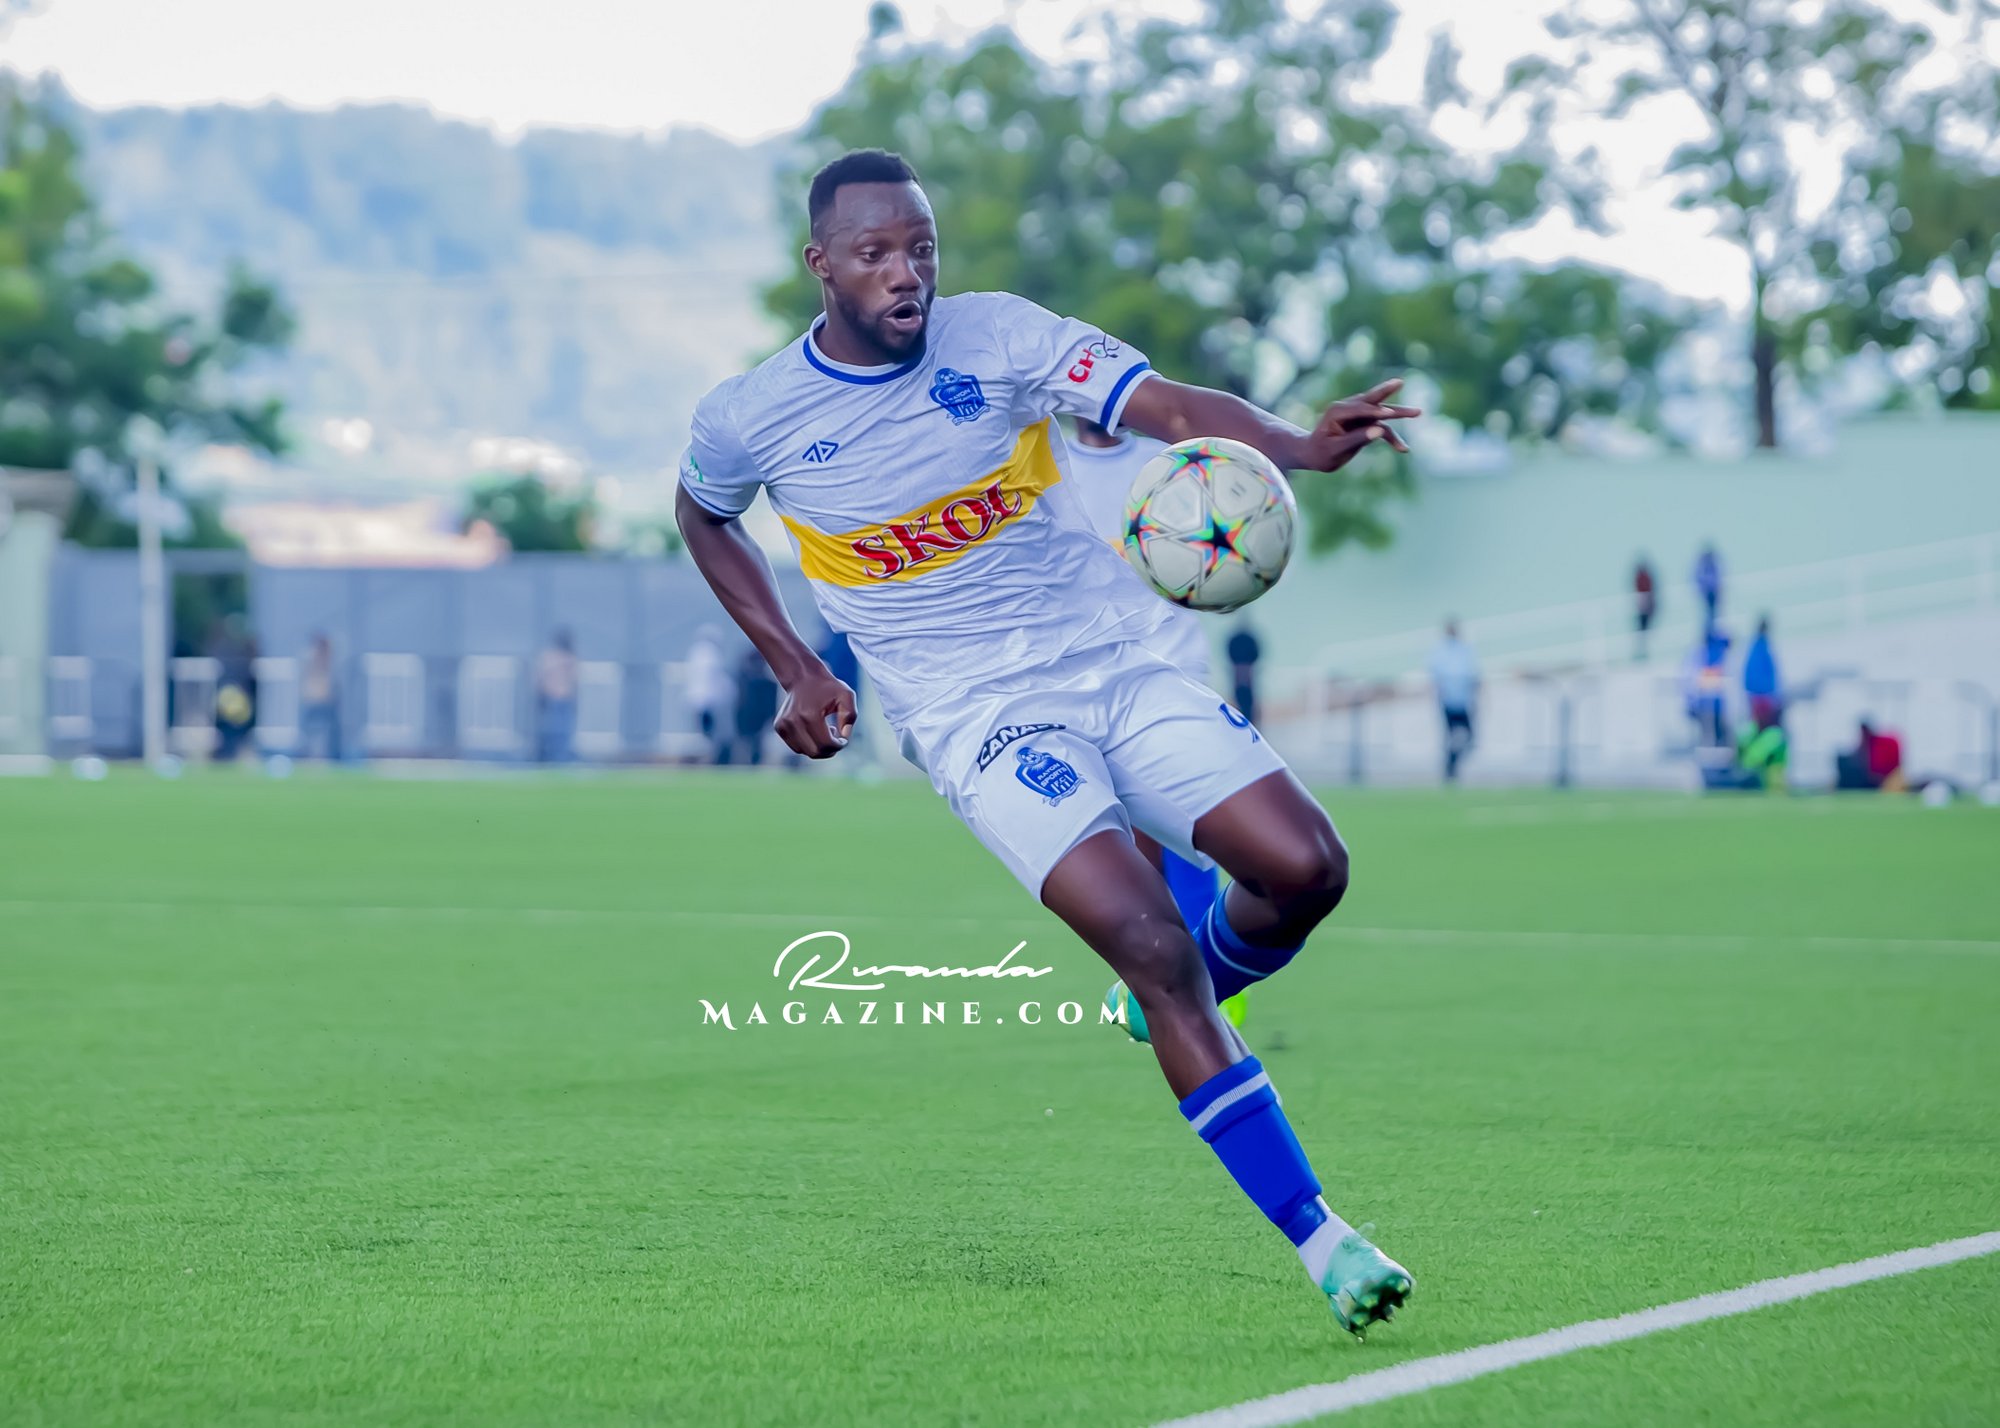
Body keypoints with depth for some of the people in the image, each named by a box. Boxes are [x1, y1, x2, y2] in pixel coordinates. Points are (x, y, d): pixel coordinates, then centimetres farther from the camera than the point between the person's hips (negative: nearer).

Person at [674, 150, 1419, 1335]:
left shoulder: (999, 338, -5)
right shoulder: (750, 421, -2)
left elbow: (1171, 407, -18)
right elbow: (703, 515, 21)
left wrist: (1296, 446, -38)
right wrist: (794, 669, 12)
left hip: (1114, 668, 3)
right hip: (979, 720, -3)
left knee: (1306, 868, -14)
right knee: (1153, 947, -22)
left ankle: (1189, 995, 22)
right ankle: (1318, 1239, -19)